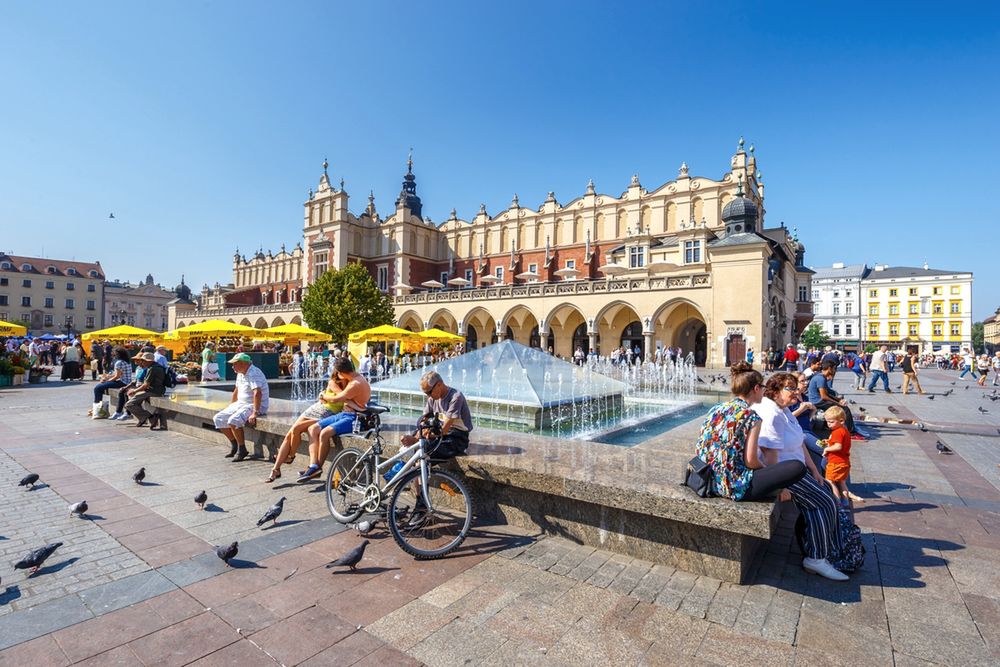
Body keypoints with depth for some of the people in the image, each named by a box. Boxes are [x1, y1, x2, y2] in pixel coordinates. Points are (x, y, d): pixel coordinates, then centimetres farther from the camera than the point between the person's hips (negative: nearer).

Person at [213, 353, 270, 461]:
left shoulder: (253, 374, -22)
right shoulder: (240, 373, 11)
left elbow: (257, 393, -33)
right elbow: (236, 390, 25)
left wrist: (255, 413, -36)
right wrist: (230, 407, 27)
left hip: (254, 406, -10)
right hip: (241, 404, 10)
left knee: (233, 421, -30)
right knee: (218, 418, 5)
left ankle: (242, 450, -12)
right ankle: (234, 445, 17)